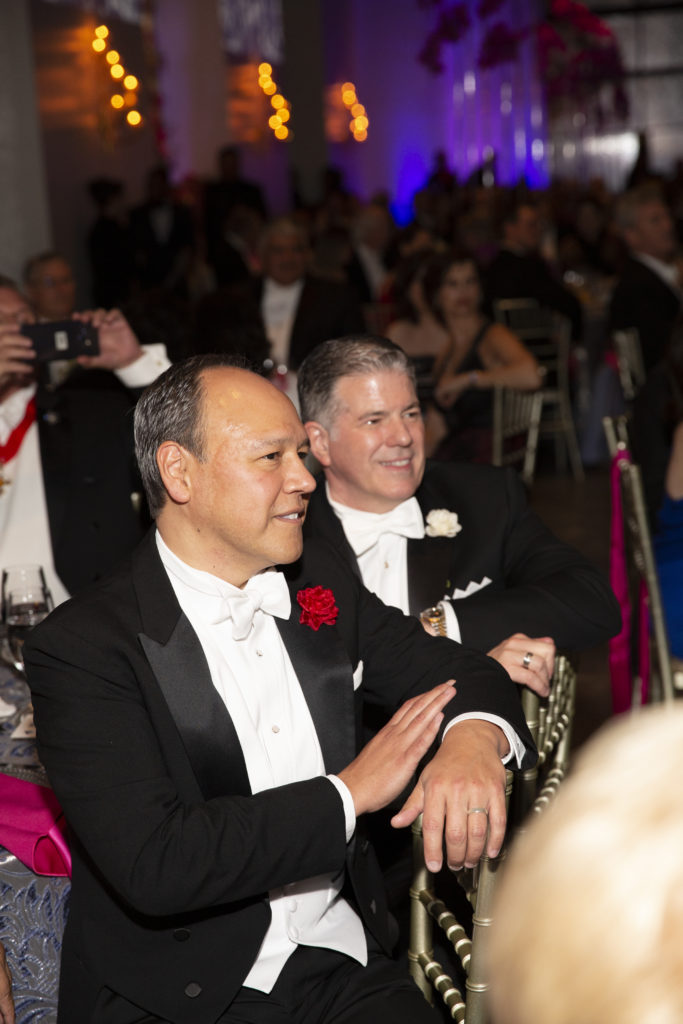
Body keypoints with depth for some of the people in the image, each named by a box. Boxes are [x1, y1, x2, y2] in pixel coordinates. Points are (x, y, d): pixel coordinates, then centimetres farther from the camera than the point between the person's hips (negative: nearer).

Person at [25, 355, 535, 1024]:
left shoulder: (322, 584, 7)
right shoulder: (79, 646, -12)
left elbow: (457, 673, 13)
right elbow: (152, 865, -21)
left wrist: (475, 737, -12)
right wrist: (348, 791, -15)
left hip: (343, 970, 4)